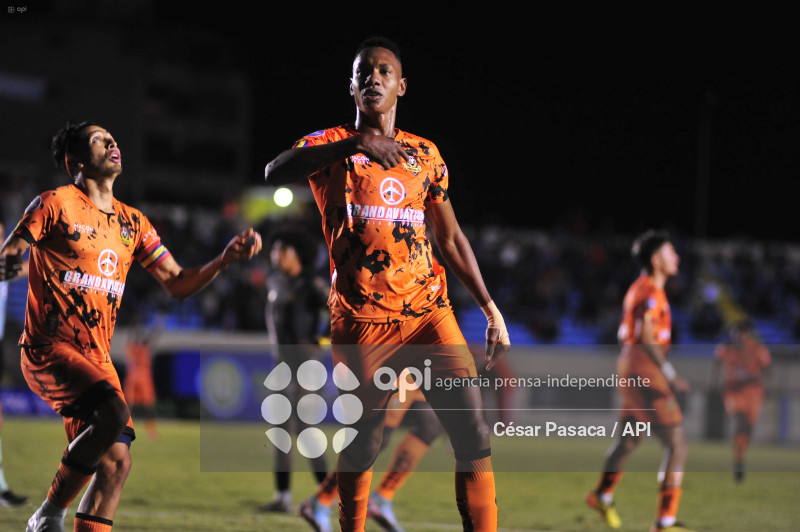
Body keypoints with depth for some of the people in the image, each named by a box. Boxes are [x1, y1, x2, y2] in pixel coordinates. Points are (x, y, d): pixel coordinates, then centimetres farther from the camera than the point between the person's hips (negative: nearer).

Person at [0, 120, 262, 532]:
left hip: (97, 358, 7)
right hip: (48, 348, -7)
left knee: (116, 462, -4)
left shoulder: (133, 223, 16)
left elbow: (178, 284, 18)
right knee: (114, 413, -29)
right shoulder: (56, 205, -2)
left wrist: (226, 258, 3)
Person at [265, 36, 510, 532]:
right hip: (361, 321, -3)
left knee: (474, 436, -8)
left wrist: (491, 309, 13)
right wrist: (352, 144, -31)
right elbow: (274, 173, -19)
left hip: (429, 311, 3)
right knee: (361, 445, 2)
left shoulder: (425, 154, 15)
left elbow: (451, 238, 20)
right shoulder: (330, 144, 2)